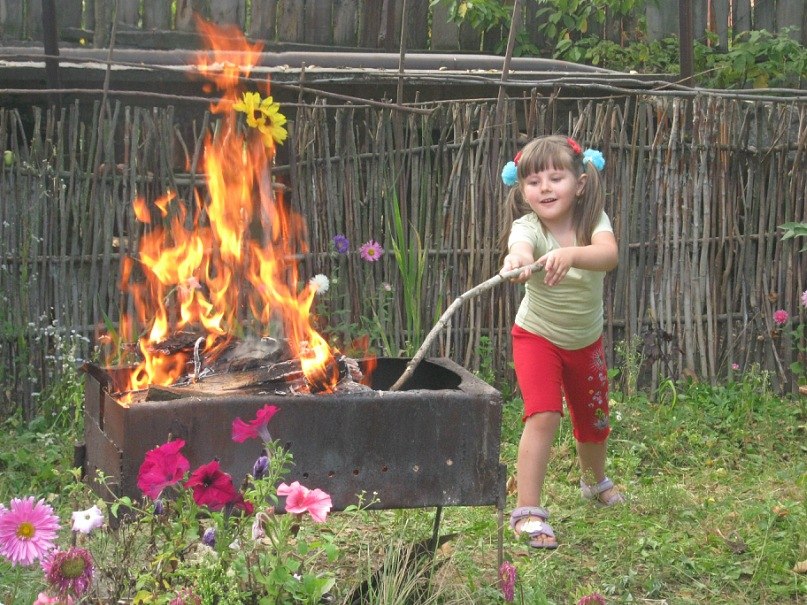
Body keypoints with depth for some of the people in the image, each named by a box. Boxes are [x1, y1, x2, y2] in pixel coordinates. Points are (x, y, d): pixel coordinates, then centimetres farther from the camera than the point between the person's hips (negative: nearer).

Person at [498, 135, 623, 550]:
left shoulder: (593, 220, -20)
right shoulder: (527, 227, -26)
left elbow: (608, 255, -42)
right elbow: (520, 248, -51)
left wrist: (571, 254, -63)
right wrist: (516, 261, -76)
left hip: (586, 340, 3)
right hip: (536, 336, -3)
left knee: (593, 421, 20)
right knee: (544, 416, -24)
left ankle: (595, 481, 51)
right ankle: (527, 511, -17)